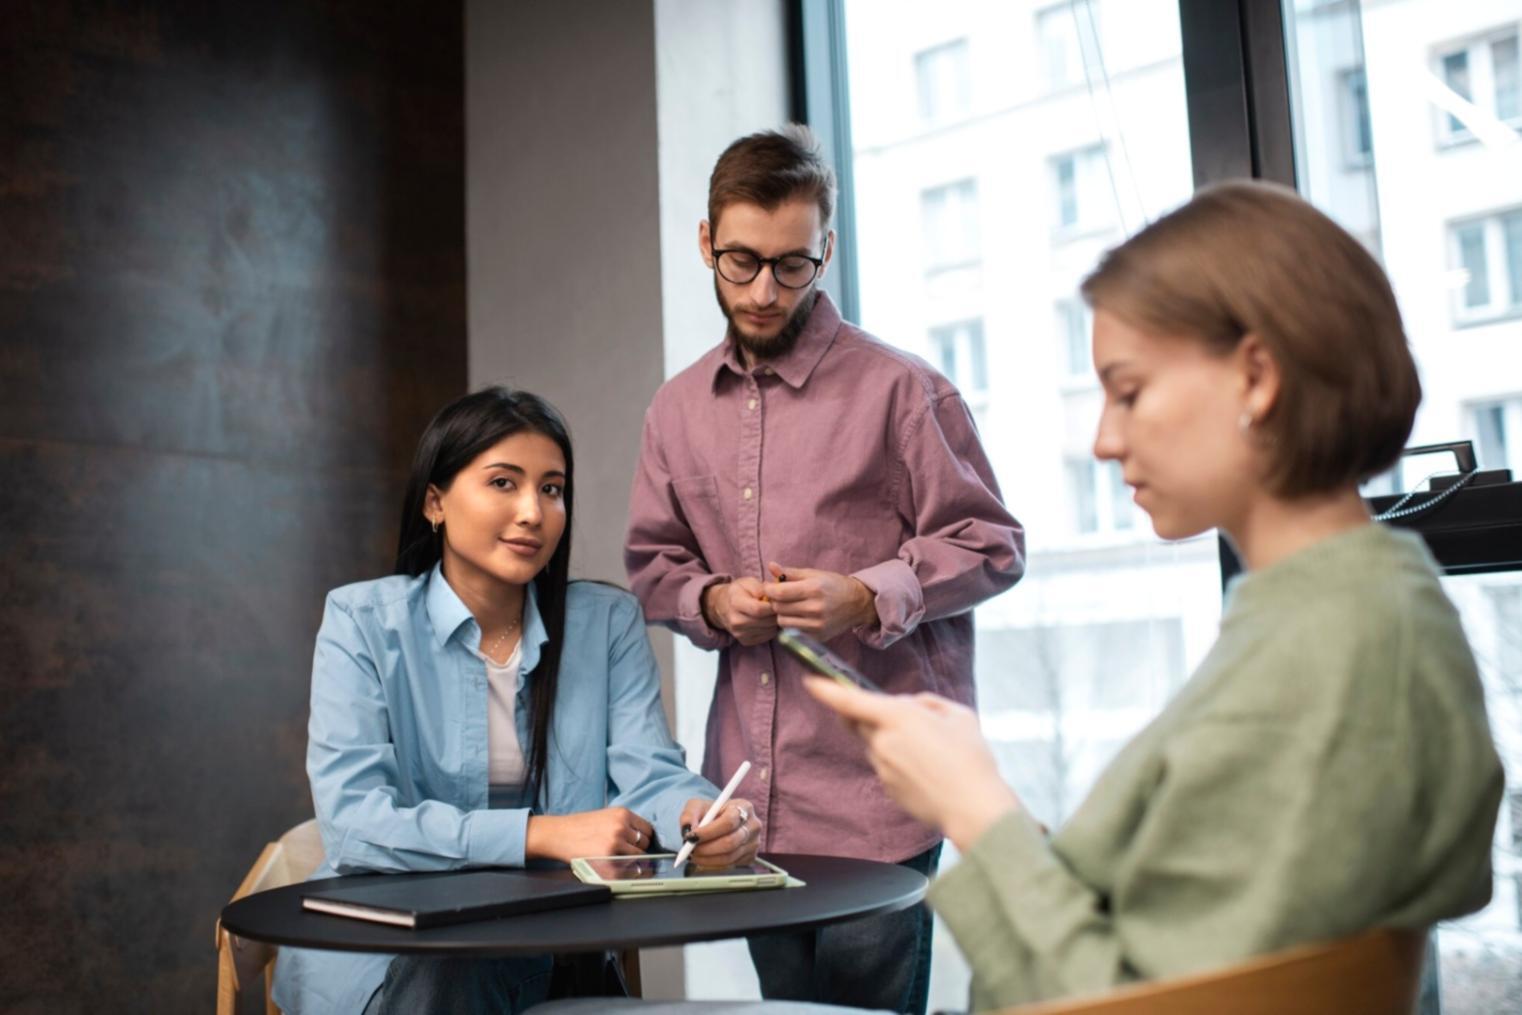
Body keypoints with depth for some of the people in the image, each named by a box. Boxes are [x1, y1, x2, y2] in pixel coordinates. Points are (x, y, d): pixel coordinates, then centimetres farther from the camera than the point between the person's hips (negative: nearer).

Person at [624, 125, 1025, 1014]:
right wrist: (712, 602, -4)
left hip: (876, 782, -5)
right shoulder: (679, 409, 10)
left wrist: (866, 599, -18)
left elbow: (991, 545, -3)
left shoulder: (900, 388, -5)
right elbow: (653, 564, 17)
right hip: (751, 788, 5)